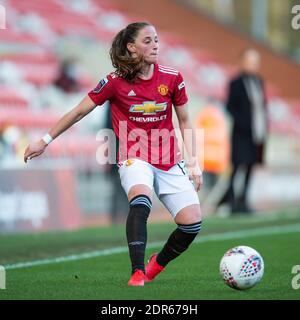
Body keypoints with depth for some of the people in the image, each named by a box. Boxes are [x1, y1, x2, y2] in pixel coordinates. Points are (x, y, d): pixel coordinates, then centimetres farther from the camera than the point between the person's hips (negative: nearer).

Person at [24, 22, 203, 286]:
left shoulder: (172, 78, -2)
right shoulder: (115, 82, -7)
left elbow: (185, 122, 11)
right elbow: (79, 112, 3)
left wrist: (193, 163, 4)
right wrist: (45, 141, 7)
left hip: (169, 162, 3)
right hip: (134, 158, -3)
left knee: (192, 223, -10)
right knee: (141, 201, -36)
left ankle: (156, 265, 17)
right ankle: (137, 272, -34)